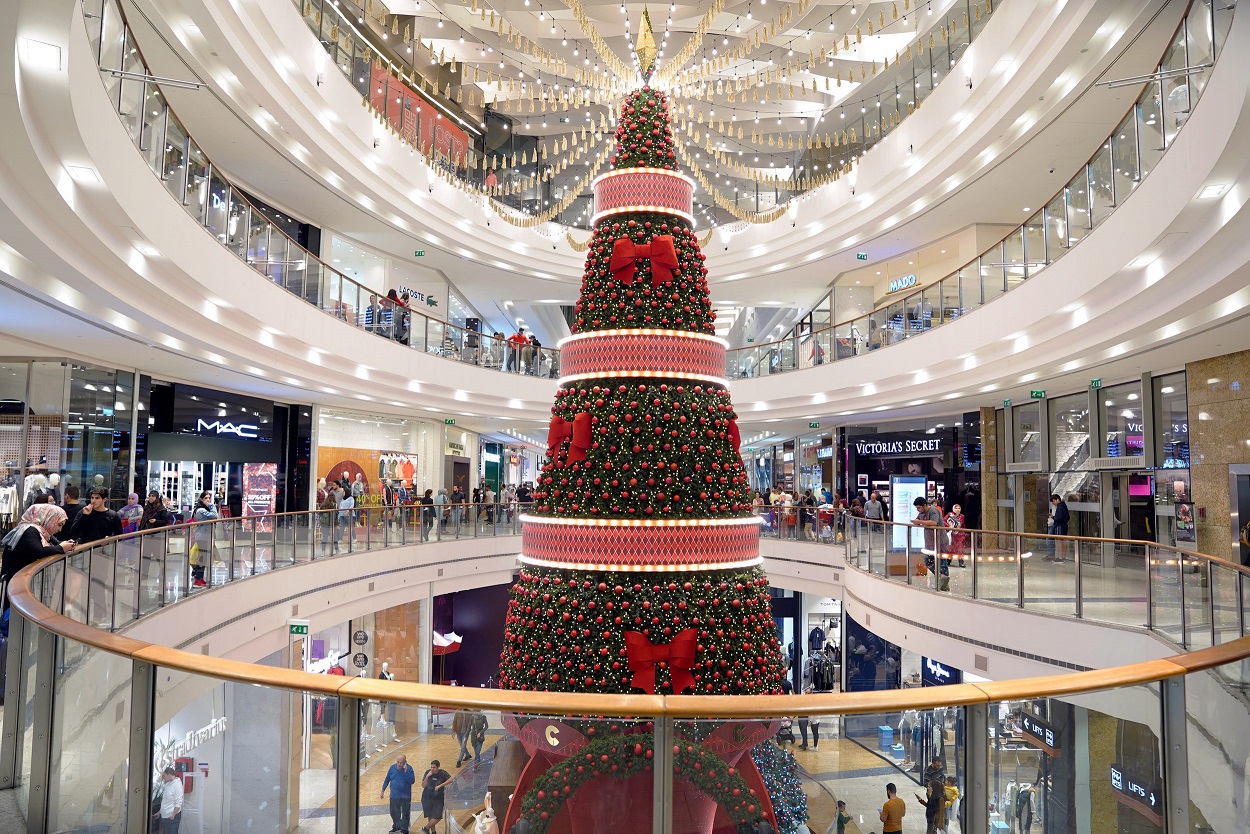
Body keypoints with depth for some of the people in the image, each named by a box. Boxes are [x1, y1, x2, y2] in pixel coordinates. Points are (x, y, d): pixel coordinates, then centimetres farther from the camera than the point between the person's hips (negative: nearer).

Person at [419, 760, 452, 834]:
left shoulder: (442, 773, -11)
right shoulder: (428, 772, -6)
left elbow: (450, 779, -26)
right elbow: (423, 786, -6)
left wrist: (440, 786, -30)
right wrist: (427, 777, -22)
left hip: (438, 799, -1)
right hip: (427, 798, 1)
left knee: (437, 817, -4)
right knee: (430, 816, 6)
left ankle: (426, 828, 17)